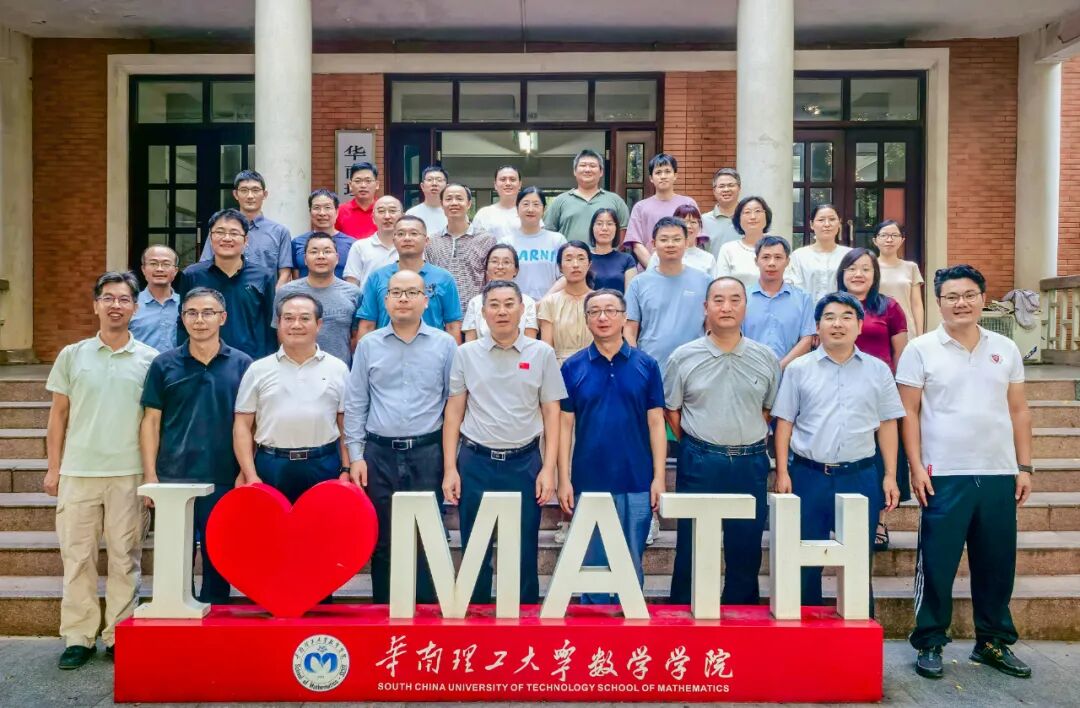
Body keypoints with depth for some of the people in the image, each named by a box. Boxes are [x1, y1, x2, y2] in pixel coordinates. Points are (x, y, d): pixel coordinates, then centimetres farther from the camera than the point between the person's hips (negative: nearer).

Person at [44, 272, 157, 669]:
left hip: (129, 474, -1)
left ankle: (119, 635, 16)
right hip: (78, 472, 1)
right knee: (77, 557, 7)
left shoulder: (150, 360, 2)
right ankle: (78, 638, 17)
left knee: (125, 558, 5)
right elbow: (58, 416, 10)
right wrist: (53, 467, 5)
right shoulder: (72, 355, 6)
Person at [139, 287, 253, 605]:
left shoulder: (241, 364, 2)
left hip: (225, 480, 0)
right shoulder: (164, 364, 4)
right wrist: (150, 474, -1)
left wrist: (245, 472, -4)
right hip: (173, 478, 0)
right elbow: (151, 421, 5)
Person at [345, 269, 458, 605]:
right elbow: (355, 404, 7)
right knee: (382, 540, 11)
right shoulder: (368, 345, 6)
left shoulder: (445, 344, 2)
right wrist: (355, 455, 2)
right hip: (379, 454, 2)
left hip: (428, 454, -1)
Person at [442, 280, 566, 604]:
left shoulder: (542, 354, 2)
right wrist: (450, 469, 0)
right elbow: (454, 413, 5)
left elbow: (551, 414, 3)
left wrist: (548, 468, -3)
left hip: (525, 462, 0)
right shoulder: (465, 354, 3)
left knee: (524, 556, 8)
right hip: (475, 462, 1)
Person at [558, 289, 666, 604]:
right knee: (592, 564, 10)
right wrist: (564, 479, -3)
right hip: (588, 483, 0)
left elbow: (656, 424, 2)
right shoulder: (572, 367, 1)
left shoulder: (646, 365, 2)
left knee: (632, 566, 10)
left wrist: (659, 477, -3)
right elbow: (565, 426, 2)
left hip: (637, 483, 0)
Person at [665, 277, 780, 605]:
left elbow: (771, 408, 12)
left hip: (750, 465, 2)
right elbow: (671, 410, 6)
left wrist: (746, 441, 6)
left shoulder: (766, 358, 3)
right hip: (698, 464, -1)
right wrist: (698, 447, 4)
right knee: (691, 549, 7)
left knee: (746, 552, 11)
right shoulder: (684, 357, -1)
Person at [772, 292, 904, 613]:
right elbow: (784, 423, 3)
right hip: (808, 475, -1)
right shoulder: (799, 369, 3)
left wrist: (890, 476, 4)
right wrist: (782, 473, -3)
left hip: (861, 476, 1)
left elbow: (887, 425, 9)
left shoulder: (878, 370, 7)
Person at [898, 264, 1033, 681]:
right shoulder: (920, 350, -2)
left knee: (997, 564, 12)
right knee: (937, 565, 2)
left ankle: (994, 642, 28)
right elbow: (909, 412, -3)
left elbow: (1019, 411, 12)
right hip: (945, 476, -3)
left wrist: (1024, 467, 7)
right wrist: (916, 467, -9)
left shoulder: (1006, 349, 9)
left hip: (999, 475, 4)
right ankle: (929, 644, 16)